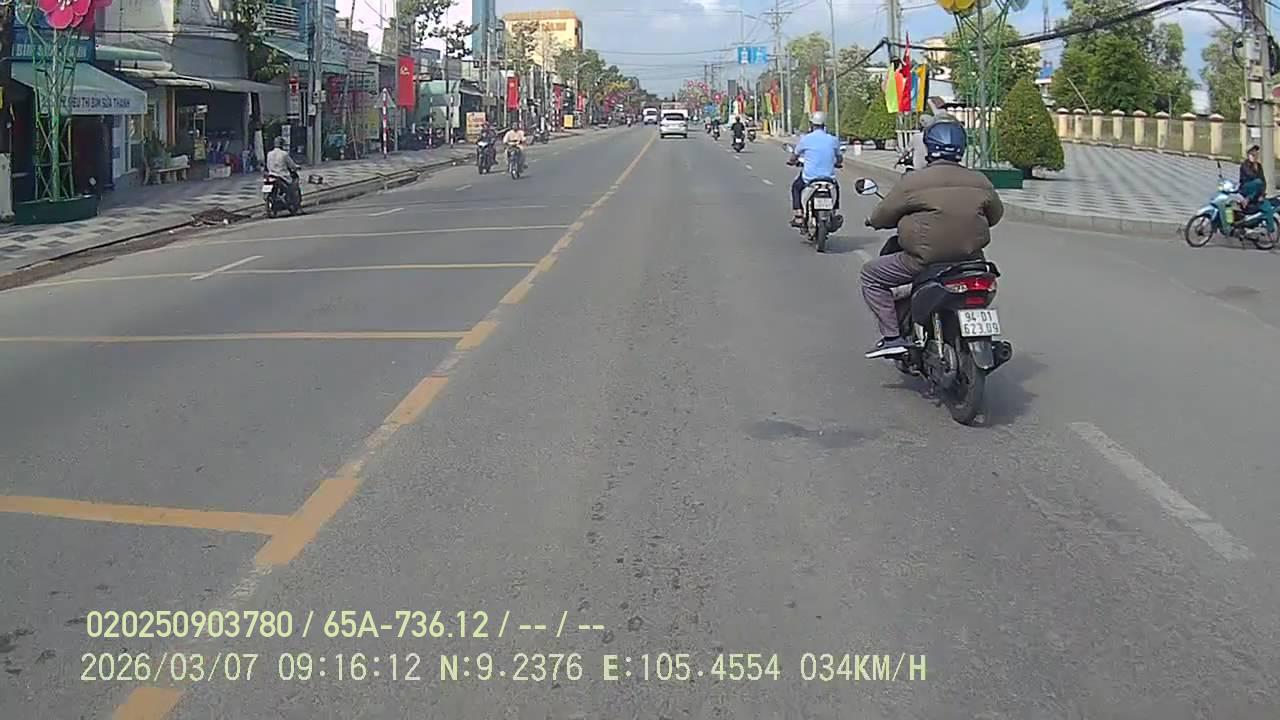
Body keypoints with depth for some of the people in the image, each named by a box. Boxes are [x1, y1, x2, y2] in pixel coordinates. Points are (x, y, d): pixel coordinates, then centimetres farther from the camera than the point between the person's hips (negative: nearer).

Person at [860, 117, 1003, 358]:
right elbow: (995, 214, 19)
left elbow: (881, 217, 0)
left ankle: (892, 335, 0)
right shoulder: (980, 182, 4)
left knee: (871, 275, 12)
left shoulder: (912, 181, -9)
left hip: (924, 259, -5)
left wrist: (873, 220, 23)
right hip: (969, 256, 5)